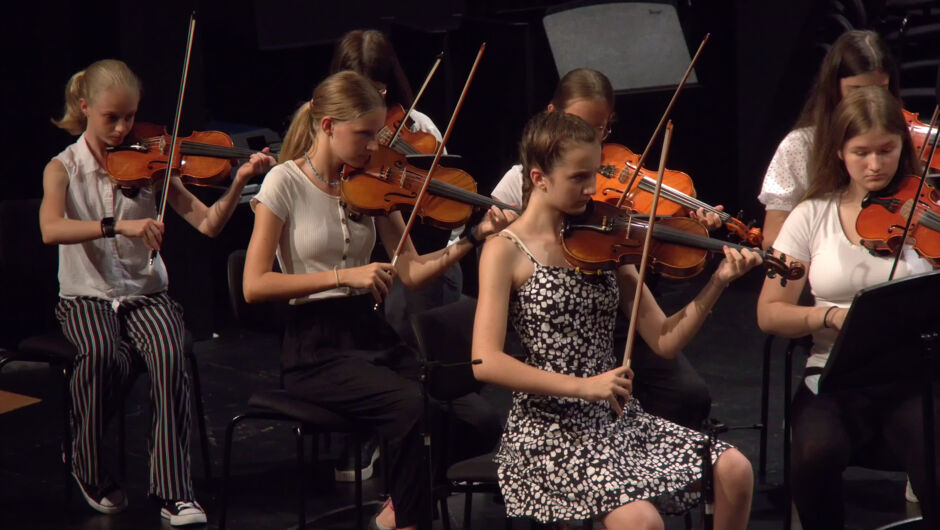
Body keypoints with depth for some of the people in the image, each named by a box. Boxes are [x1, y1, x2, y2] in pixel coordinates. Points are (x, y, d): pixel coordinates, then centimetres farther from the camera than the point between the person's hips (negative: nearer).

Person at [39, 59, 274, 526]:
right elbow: (50, 229, -21)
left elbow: (208, 223, -2)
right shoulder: (63, 168, 0)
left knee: (168, 352, -30)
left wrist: (239, 182, -20)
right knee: (102, 353, -34)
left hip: (145, 293, 1)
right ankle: (89, 468, -8)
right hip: (87, 296, -1)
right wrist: (117, 226, -34)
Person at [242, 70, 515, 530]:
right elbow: (254, 285, -13)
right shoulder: (286, 183, -6)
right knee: (414, 404, -30)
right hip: (317, 347, -5)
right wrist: (343, 275, -20)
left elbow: (411, 272, 2)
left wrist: (475, 236, -11)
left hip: (373, 335, 5)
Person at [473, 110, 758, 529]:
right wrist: (583, 386, -24)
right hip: (551, 428, -6)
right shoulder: (507, 251, -7)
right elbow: (486, 362, -17)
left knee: (734, 470, -12)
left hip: (619, 418, 6)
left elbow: (664, 341, 5)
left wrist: (717, 284, -9)